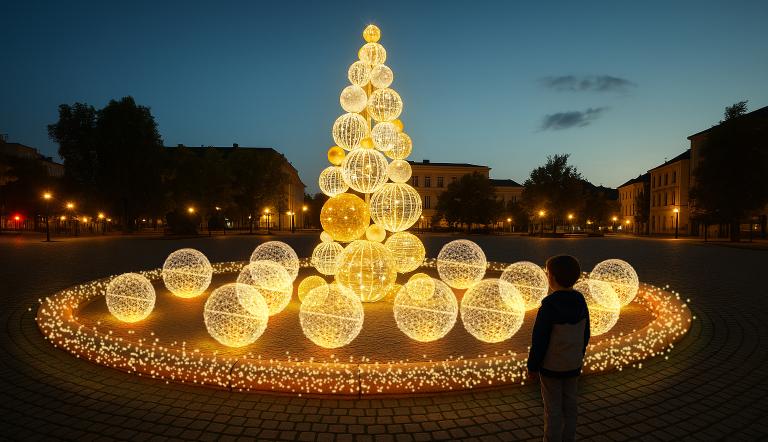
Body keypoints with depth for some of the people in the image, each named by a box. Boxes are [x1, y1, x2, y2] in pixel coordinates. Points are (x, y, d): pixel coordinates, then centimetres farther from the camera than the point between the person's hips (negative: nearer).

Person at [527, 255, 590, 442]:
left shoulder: (549, 305, -23)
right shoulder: (580, 301, -5)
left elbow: (539, 339, -18)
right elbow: (585, 335, 6)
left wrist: (532, 365, -7)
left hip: (551, 366, -6)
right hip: (573, 365, 6)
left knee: (553, 408, 6)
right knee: (569, 404, 17)